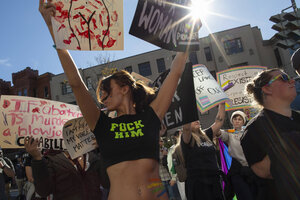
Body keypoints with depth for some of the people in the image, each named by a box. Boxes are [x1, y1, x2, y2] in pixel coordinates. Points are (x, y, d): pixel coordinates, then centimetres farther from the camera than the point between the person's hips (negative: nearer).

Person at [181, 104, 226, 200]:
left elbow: (219, 121, 11)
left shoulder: (206, 135, 12)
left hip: (215, 181, 6)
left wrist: (222, 104, 6)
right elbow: (186, 127, -26)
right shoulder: (186, 139, -5)